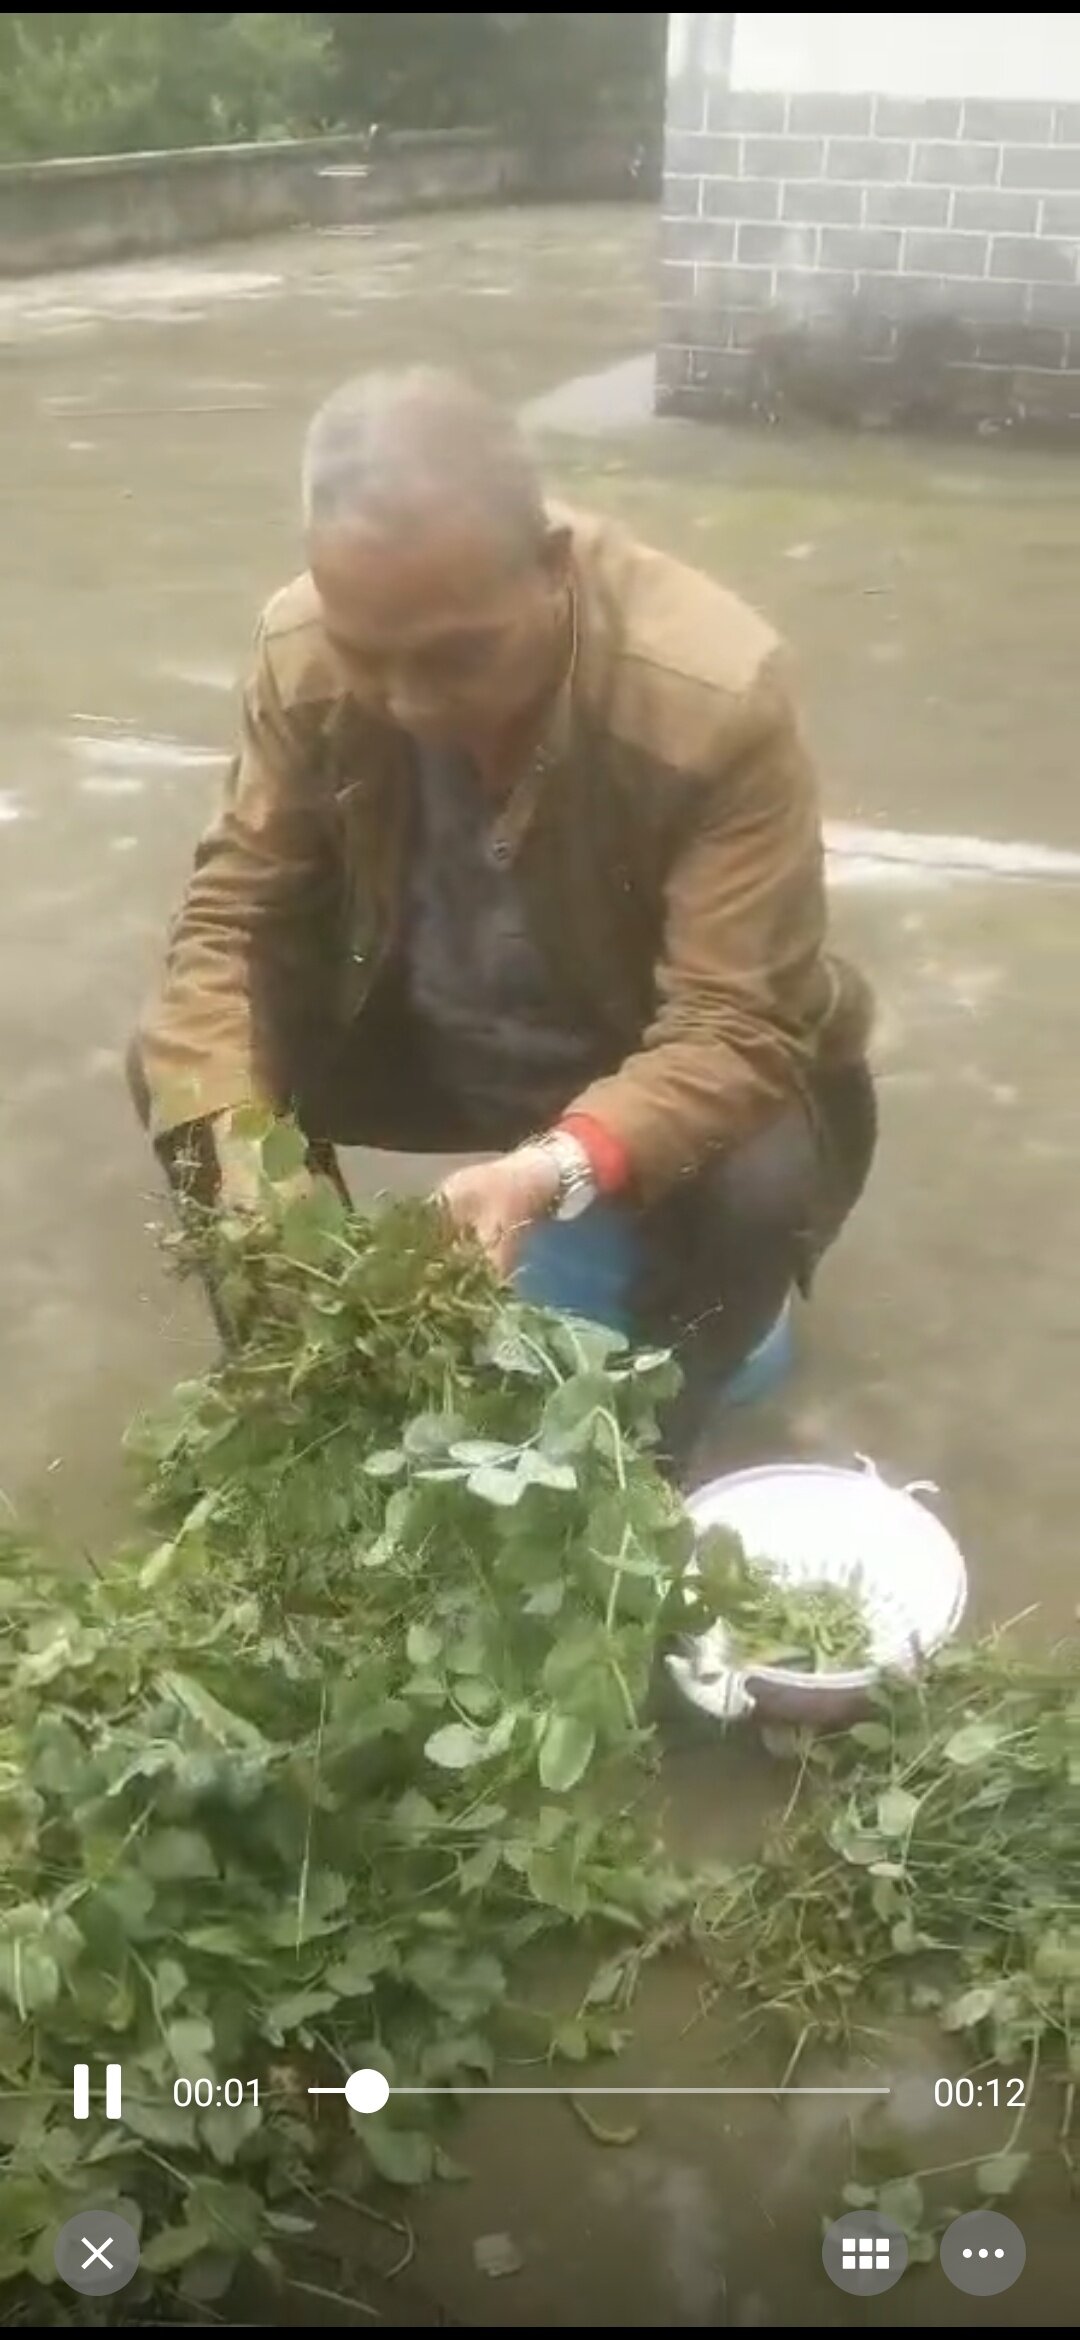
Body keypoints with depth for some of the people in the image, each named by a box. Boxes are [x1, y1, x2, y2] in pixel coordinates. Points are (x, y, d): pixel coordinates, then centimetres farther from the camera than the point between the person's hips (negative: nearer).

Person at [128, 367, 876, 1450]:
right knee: (171, 1064, -15)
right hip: (429, 1038, 4)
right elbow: (229, 913, -13)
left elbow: (741, 1026, -31)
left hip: (657, 1067, -3)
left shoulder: (717, 696, -32)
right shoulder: (303, 649, -21)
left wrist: (556, 1170, -49)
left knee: (766, 1184, -34)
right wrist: (235, 1142, -31)